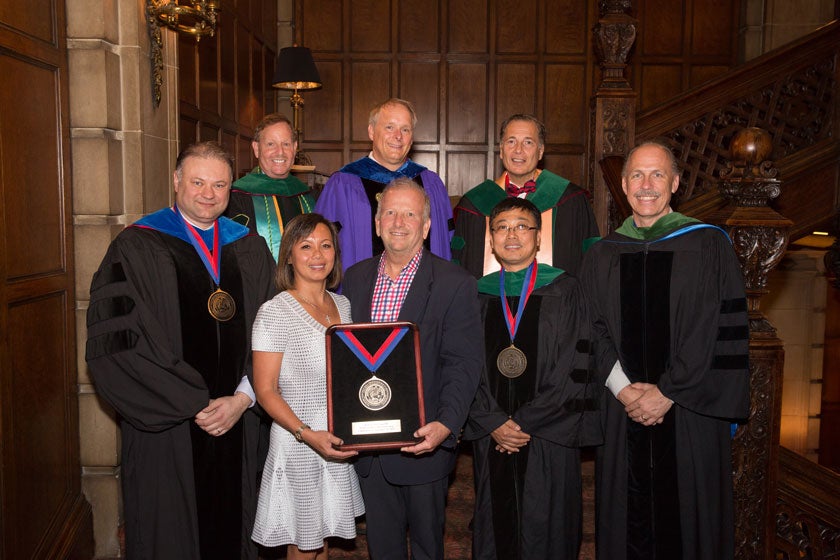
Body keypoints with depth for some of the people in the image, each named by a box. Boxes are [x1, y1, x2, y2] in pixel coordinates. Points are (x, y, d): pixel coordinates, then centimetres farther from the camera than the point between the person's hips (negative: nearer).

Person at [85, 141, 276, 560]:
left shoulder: (250, 251, 8)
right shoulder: (136, 249, -5)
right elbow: (114, 344, -12)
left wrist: (242, 398, -7)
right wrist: (195, 405, -14)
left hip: (237, 428, 3)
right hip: (163, 431, -3)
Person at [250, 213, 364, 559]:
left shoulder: (342, 305, 6)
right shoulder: (274, 312, -14)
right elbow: (266, 391, -14)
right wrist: (307, 434, -25)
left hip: (339, 442, 6)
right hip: (298, 444, -6)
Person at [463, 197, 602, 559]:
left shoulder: (564, 292, -1)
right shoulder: (477, 295, 6)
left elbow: (574, 370, -8)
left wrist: (525, 422, -11)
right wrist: (493, 423, -9)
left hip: (549, 438, -2)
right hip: (491, 439, 2)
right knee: (495, 528, 11)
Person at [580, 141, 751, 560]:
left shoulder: (709, 245, 0)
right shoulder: (602, 255, 8)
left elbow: (722, 330, -7)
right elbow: (593, 332, 4)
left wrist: (667, 392, -12)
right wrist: (623, 388, -10)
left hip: (689, 416, -2)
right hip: (621, 416, 2)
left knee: (687, 517, 6)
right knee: (628, 518, 9)